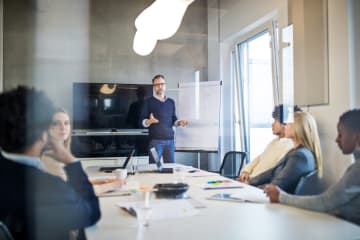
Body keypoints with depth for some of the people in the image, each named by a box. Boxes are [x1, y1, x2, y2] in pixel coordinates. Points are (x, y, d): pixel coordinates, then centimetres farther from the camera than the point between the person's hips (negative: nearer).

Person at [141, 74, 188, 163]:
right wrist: (149, 121, -25)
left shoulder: (171, 102, 14)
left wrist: (179, 122, -1)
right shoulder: (149, 101, 0)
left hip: (170, 140, 4)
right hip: (155, 140, -4)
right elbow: (143, 121, -4)